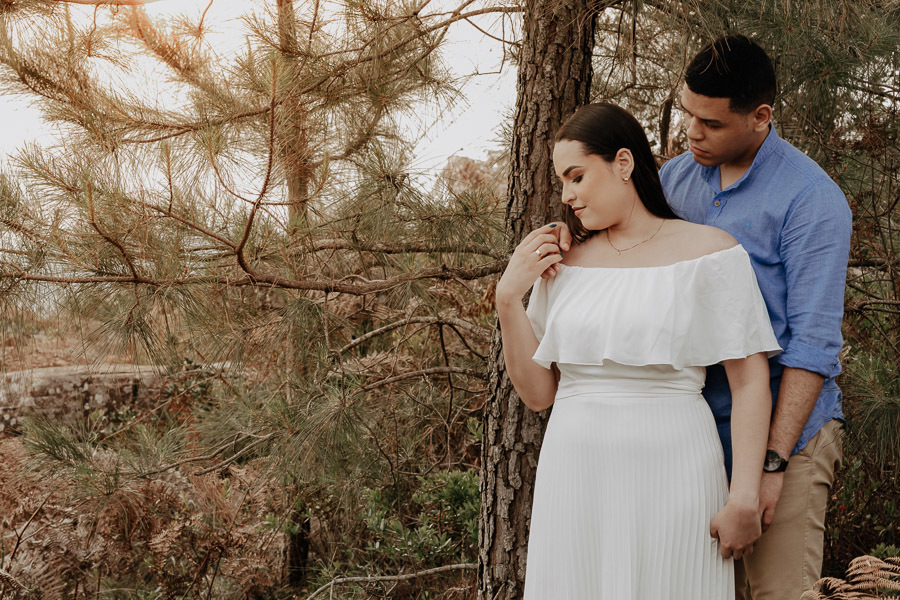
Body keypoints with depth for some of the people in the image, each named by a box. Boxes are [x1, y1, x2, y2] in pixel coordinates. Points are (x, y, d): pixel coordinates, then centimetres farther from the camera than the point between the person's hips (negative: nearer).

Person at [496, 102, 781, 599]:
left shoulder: (709, 252, -1)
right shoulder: (564, 264, 10)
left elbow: (750, 381, -5)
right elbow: (538, 393, 9)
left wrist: (744, 499, -12)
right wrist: (508, 297, -1)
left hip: (670, 479, -3)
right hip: (576, 478, 4)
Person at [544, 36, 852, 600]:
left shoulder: (812, 198, -10)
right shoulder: (676, 177, 9)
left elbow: (813, 341, -13)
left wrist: (773, 461, -18)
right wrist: (570, 233, -5)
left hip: (782, 429, -5)